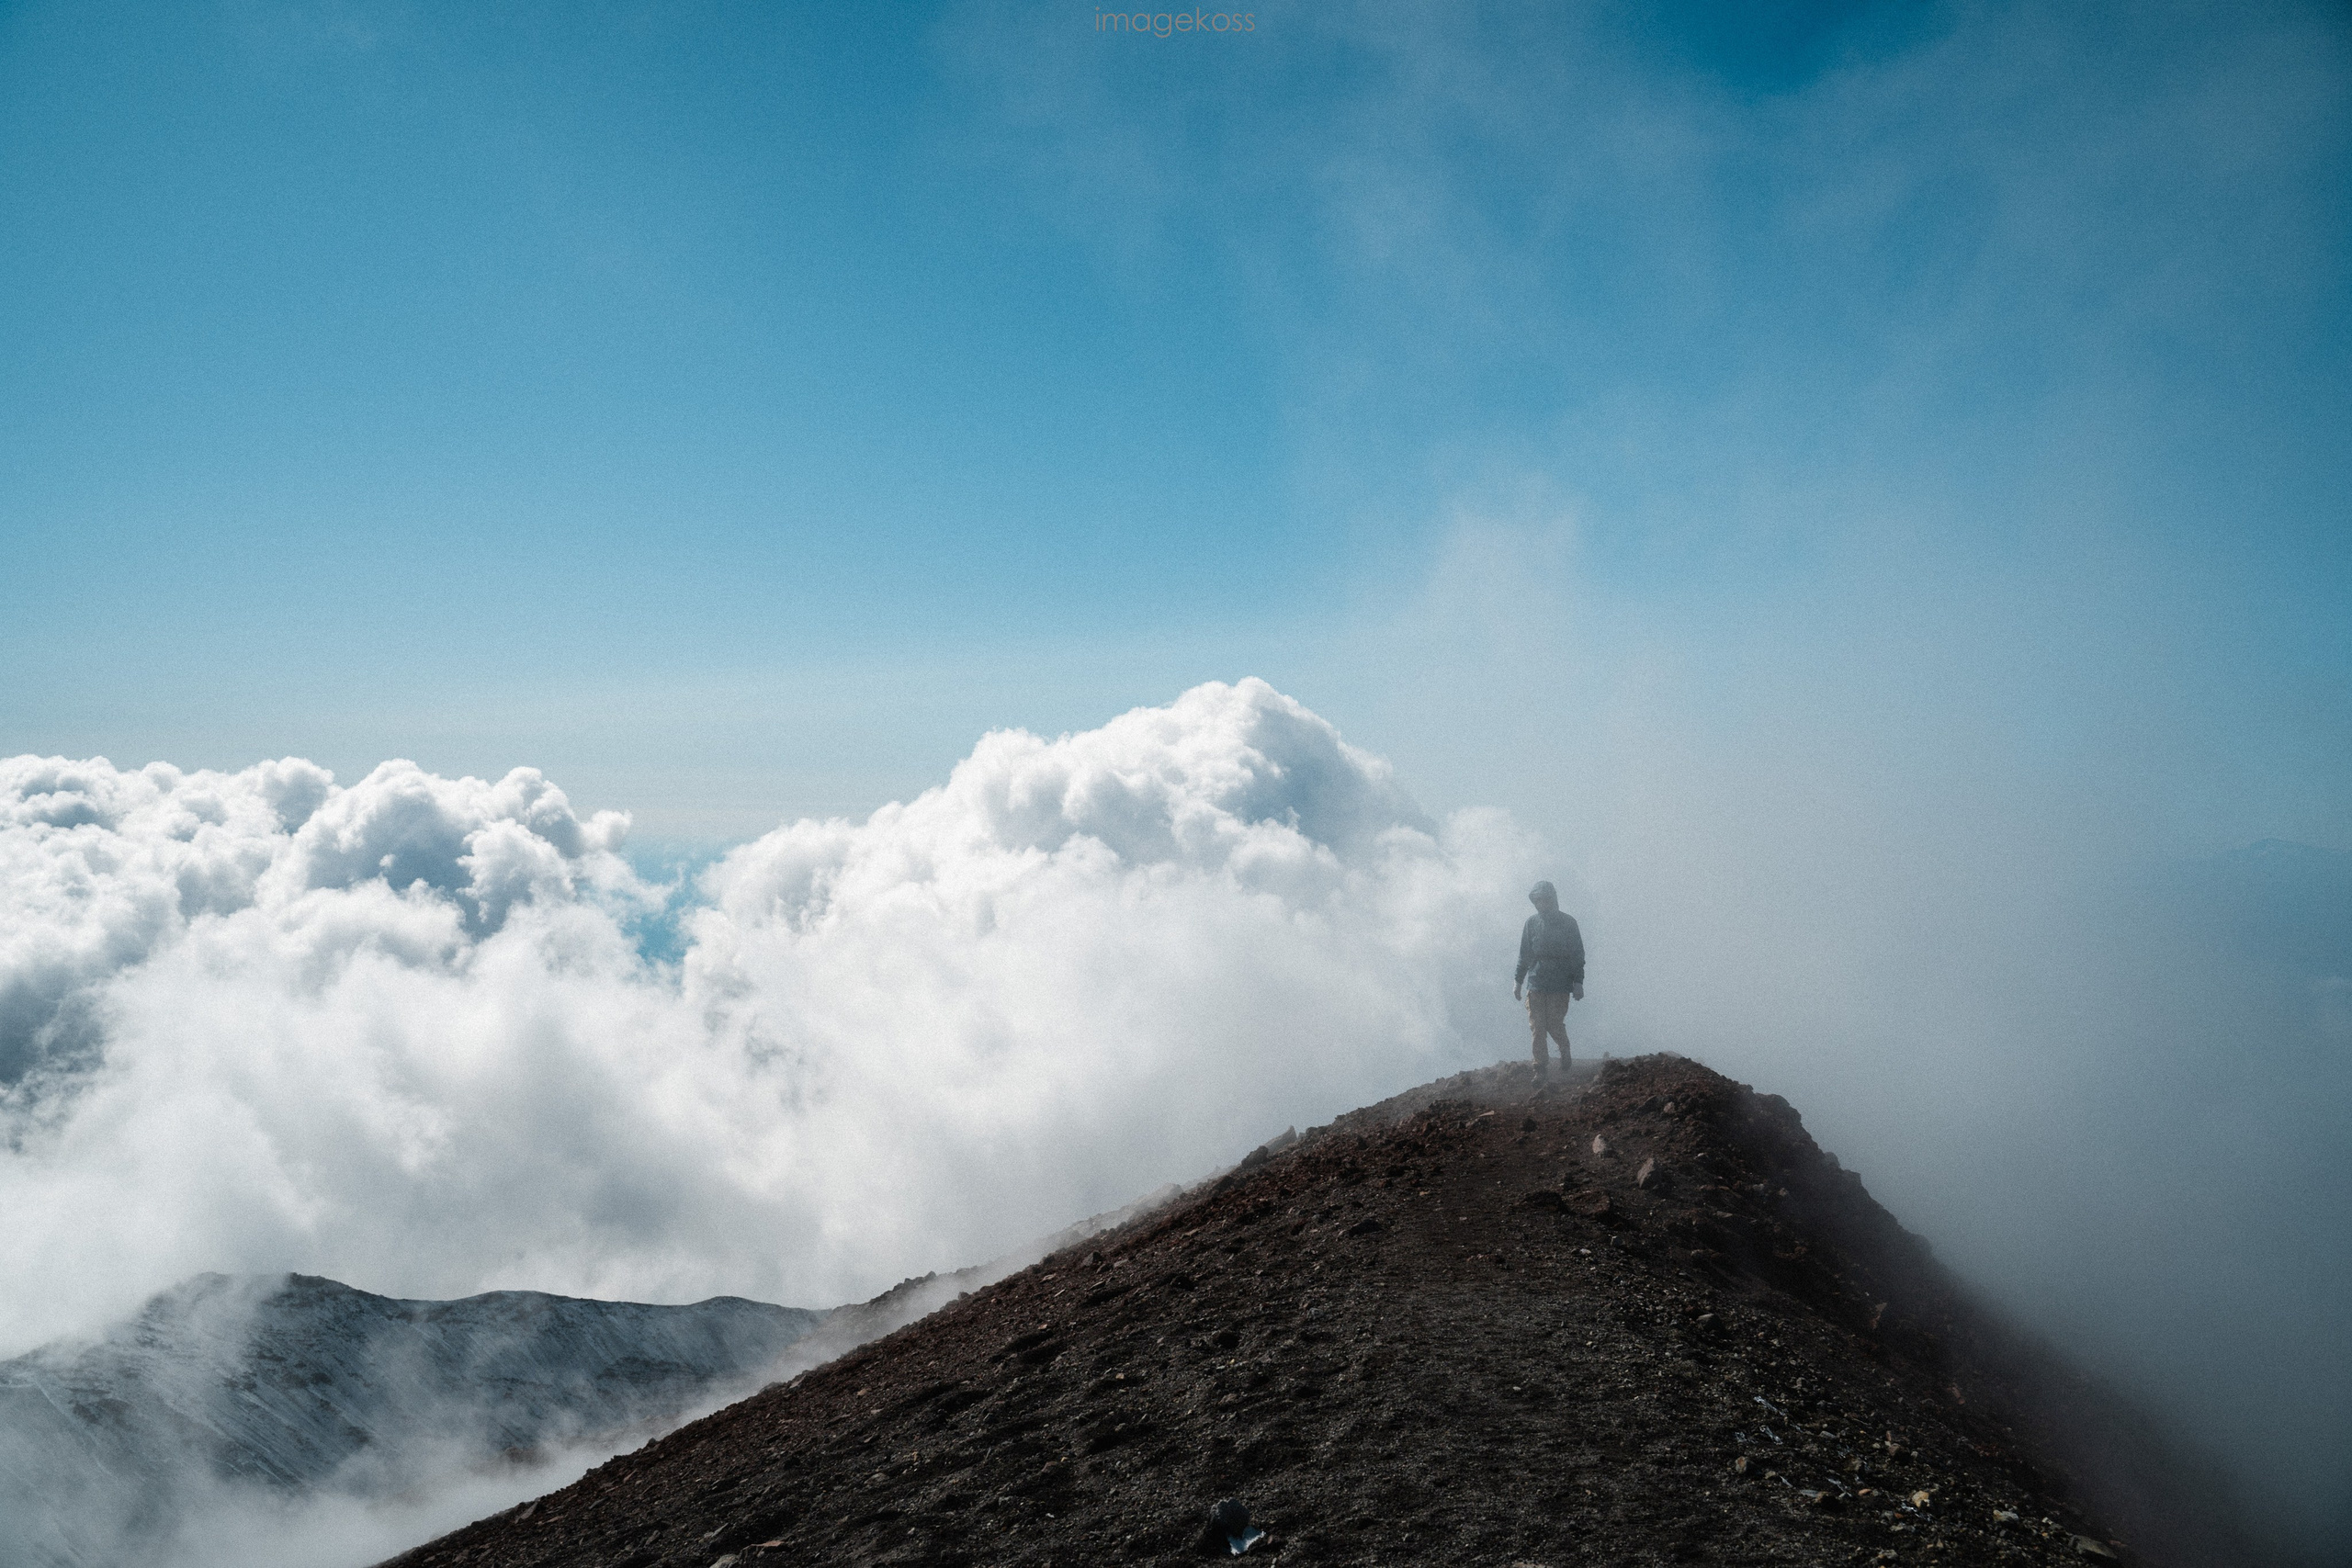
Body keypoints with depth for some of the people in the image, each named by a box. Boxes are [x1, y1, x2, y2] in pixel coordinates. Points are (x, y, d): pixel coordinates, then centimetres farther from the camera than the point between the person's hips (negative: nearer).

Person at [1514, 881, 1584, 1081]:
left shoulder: (1568, 923, 1)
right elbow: (1524, 954, 14)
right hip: (1536, 983, 3)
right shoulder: (1532, 922, 9)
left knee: (1555, 1025, -6)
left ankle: (1565, 1056, 22)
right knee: (1537, 1027, -2)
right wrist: (1518, 980, 11)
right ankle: (1541, 1069, 3)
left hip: (1560, 984, -3)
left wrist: (1578, 982, -4)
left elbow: (1578, 955, 2)